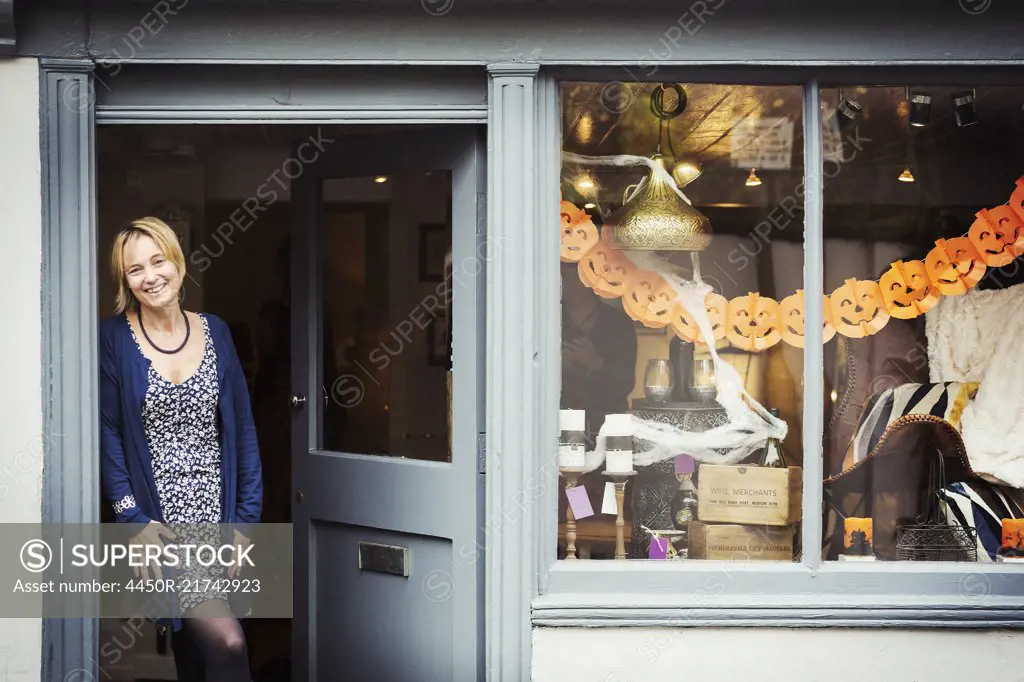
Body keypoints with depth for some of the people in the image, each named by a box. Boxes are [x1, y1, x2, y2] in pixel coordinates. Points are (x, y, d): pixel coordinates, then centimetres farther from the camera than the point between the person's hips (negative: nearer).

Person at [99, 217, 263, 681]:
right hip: (160, 520, -4)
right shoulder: (114, 338, -4)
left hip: (216, 517, 4)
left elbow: (242, 430, 8)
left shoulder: (214, 332, 7)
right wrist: (133, 519, -13)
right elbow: (107, 435, -6)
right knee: (228, 642, -18)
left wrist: (246, 520, 3)